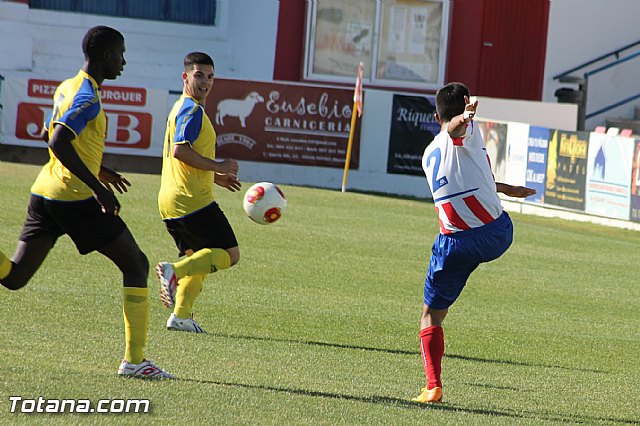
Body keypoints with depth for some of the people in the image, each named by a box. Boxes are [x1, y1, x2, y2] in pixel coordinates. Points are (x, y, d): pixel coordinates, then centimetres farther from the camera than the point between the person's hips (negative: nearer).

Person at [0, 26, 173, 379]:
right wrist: (97, 186, -25)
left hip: (43, 192, 9)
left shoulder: (67, 88, 16)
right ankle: (134, 360, 0)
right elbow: (58, 143, -25)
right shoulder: (88, 97, -13)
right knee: (135, 265, 3)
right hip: (75, 198, -9)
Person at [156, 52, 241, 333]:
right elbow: (180, 150, -25)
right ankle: (174, 271, -21)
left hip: (171, 201, 10)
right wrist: (217, 166, -16)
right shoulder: (192, 110, -11)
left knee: (198, 258, 18)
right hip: (192, 200, -10)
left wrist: (215, 177, 27)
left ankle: (181, 316, 7)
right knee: (229, 254, -6)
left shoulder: (182, 108, 21)